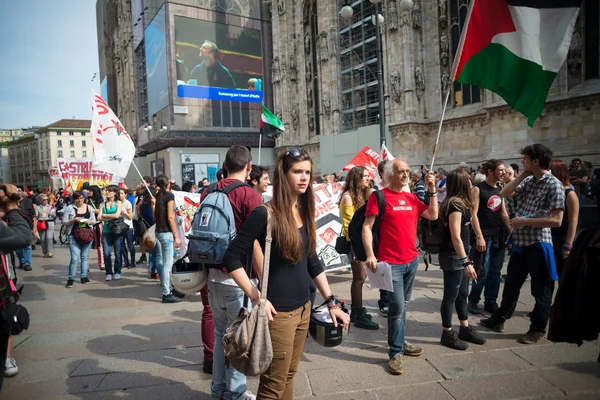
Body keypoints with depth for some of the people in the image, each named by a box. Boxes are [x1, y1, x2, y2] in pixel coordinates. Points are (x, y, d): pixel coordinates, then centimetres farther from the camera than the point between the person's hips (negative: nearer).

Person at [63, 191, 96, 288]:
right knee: (75, 258, -9)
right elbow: (64, 222, 1)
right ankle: (71, 279, 0)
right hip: (74, 236, -3)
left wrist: (89, 221, -9)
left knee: (85, 257, 8)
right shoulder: (70, 208, 2)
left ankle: (84, 277, 17)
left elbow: (94, 221, 12)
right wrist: (74, 220, -15)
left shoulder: (89, 207, 10)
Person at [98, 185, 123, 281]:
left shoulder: (118, 203, 3)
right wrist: (111, 217, -8)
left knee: (118, 253, 2)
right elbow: (99, 217, 2)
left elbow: (117, 215, -11)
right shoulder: (103, 204, 12)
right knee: (106, 253, -3)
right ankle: (109, 273, 8)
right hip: (106, 230, 2)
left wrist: (105, 215, -2)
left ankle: (117, 272, 15)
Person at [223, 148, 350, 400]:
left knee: (289, 376, 21)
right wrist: (257, 298, -20)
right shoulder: (264, 214, -18)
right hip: (278, 312, -7)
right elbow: (231, 258, -16)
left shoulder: (304, 212, 4)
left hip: (303, 307, 7)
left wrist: (332, 301, 9)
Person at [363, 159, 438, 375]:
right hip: (391, 263, -6)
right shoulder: (379, 197, -9)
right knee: (397, 308, -4)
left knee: (403, 305, 17)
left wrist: (432, 191, 0)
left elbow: (433, 215, 8)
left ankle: (400, 342, 32)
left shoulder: (411, 198, 10)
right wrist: (370, 255, -23)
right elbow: (367, 227, -13)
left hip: (412, 260, 6)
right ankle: (395, 353, 11)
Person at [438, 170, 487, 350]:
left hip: (460, 254, 10)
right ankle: (447, 334, 13)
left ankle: (465, 329, 31)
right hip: (453, 255, -10)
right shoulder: (455, 204, -19)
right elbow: (455, 236, -24)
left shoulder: (458, 202, 11)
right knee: (451, 295, 1)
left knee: (462, 293, 18)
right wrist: (466, 261, -24)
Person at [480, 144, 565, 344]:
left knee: (541, 289, 8)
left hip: (538, 244, -7)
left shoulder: (554, 185, -13)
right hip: (520, 242, 7)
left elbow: (556, 220, -19)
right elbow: (503, 194, 2)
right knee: (511, 284, 17)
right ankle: (499, 319, 29)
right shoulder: (528, 181, 8)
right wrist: (522, 175, -1)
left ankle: (538, 329, 23)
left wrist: (525, 221, -19)